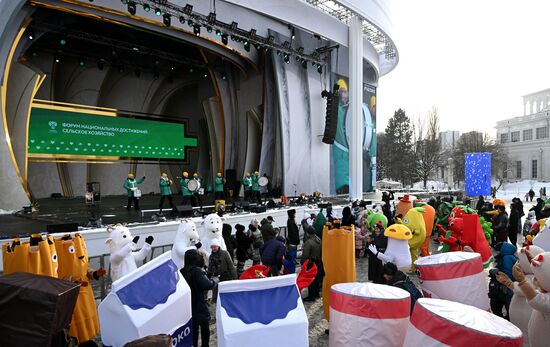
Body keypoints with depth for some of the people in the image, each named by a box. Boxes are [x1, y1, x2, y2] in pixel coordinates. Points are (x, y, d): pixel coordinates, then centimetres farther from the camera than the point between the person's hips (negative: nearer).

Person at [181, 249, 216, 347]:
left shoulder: (182, 272, 3)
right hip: (200, 307, -6)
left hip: (188, 307, 6)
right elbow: (207, 285, -31)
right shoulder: (197, 271, -20)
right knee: (205, 330, 11)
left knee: (193, 331, 16)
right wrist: (214, 281, -10)